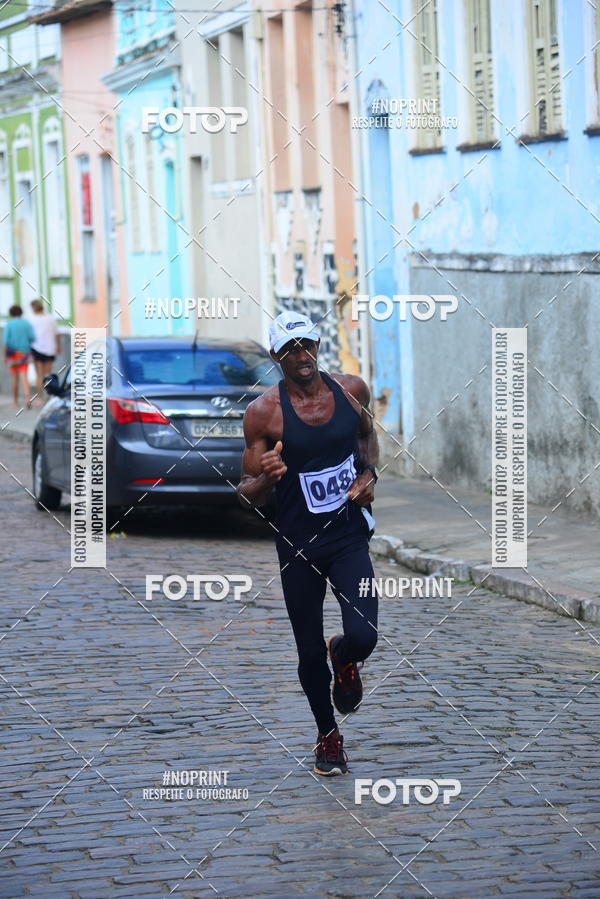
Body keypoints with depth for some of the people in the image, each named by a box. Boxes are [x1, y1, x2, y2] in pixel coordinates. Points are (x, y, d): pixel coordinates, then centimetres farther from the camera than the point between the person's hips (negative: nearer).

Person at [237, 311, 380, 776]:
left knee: (363, 637, -16)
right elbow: (248, 496, -7)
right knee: (310, 653, 7)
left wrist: (369, 473, 2)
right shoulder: (264, 412, -11)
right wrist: (266, 478, -29)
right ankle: (328, 735, 33)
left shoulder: (351, 389, -2)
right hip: (297, 545, -1)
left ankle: (344, 658, 23)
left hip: (349, 535, 1)